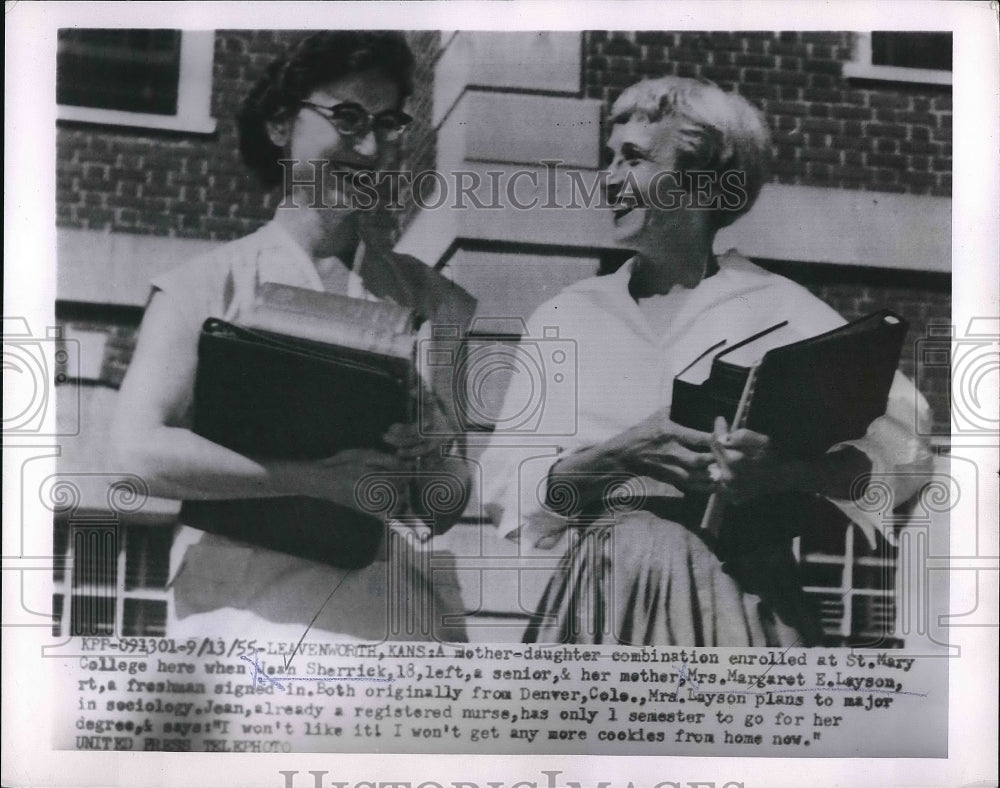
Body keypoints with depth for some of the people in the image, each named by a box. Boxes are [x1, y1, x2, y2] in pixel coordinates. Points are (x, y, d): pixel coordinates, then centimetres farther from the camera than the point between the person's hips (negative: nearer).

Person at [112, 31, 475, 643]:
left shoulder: (426, 296, 14)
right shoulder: (205, 286, 5)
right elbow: (141, 450, -8)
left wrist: (436, 482, -10)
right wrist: (322, 480, -15)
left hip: (400, 609, 2)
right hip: (252, 608, -2)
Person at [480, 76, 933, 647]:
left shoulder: (780, 308, 2)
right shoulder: (563, 317, 10)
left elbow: (903, 453, -5)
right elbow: (505, 487, 3)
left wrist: (784, 471, -22)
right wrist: (620, 456, -14)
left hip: (741, 597, -2)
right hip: (600, 595, 2)